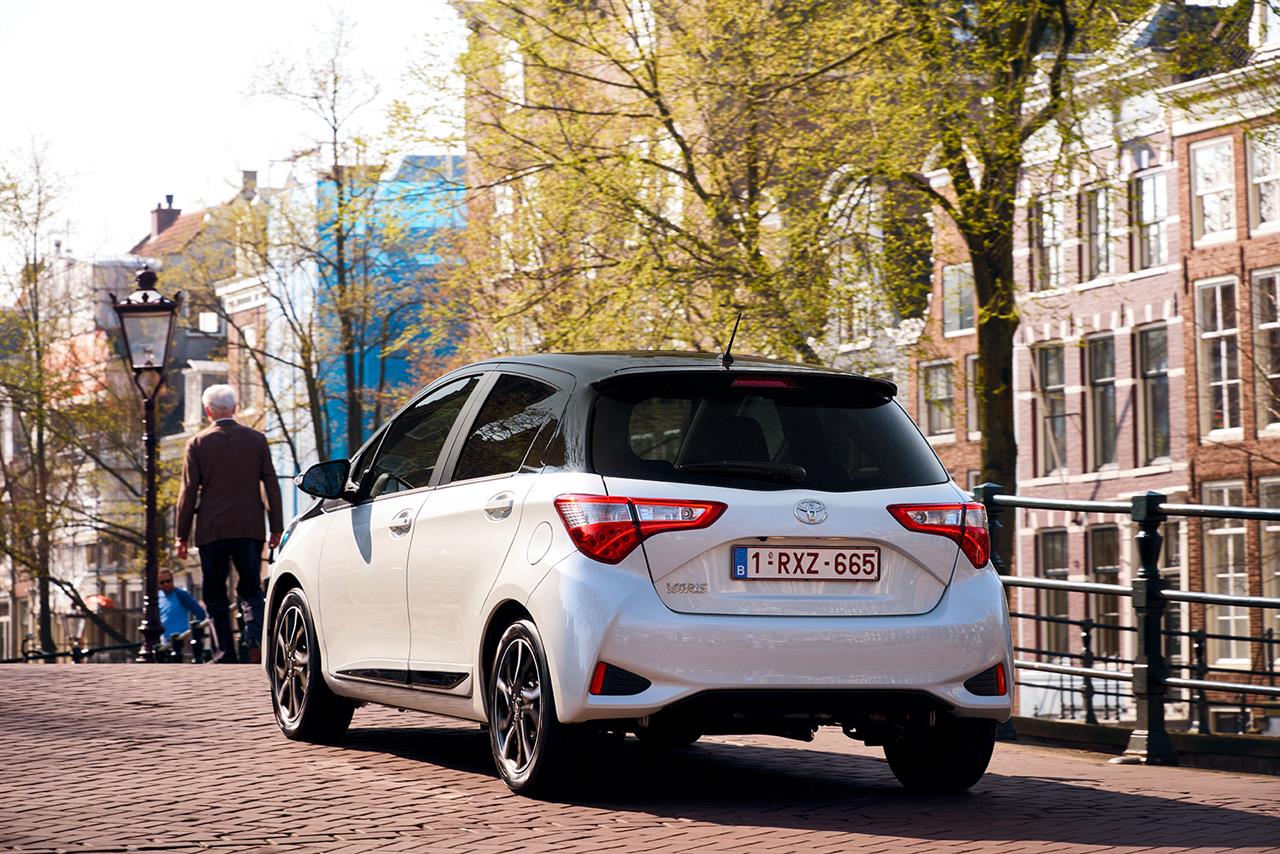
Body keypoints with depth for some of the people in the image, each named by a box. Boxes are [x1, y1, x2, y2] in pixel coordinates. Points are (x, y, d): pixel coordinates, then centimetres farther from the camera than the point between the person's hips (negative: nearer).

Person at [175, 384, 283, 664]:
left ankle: (225, 656, 0)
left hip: (212, 531, -2)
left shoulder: (198, 443, -2)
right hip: (249, 529, 2)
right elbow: (271, 485, 4)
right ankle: (255, 638, -16)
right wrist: (276, 528, 9)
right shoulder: (256, 439, 3)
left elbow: (189, 491, -2)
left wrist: (183, 536, 3)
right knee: (250, 589, 9)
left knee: (216, 596, 6)